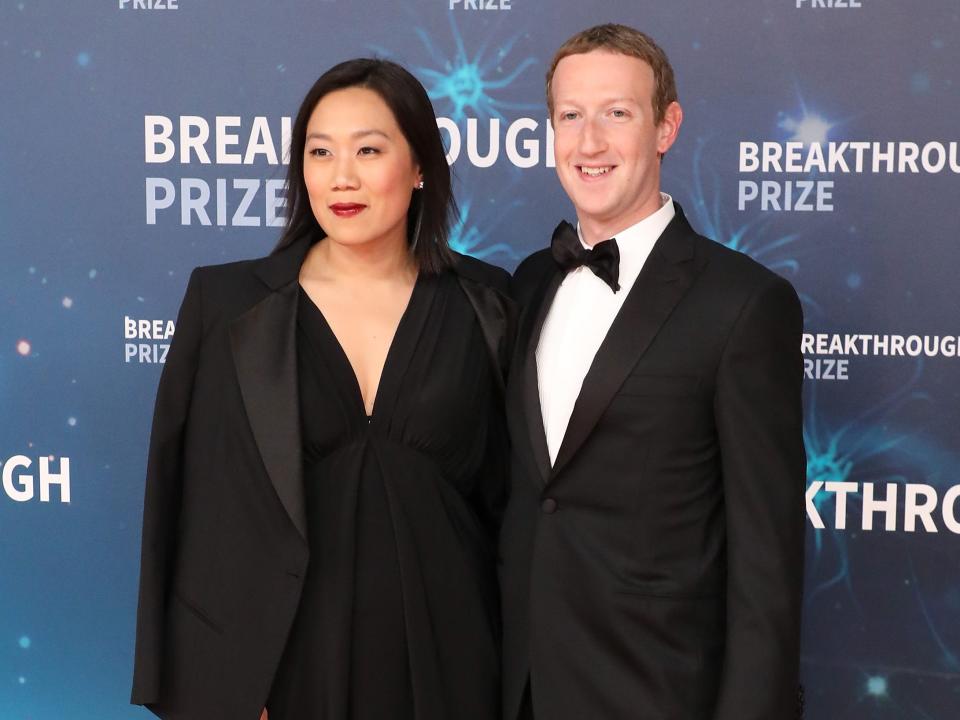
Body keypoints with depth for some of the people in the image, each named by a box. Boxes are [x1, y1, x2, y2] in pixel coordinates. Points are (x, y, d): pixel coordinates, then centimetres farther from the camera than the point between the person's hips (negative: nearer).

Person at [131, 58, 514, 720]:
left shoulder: (481, 304, -1)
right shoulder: (229, 303, -4)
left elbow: (504, 489, 5)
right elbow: (193, 505, -3)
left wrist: (517, 653, 3)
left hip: (441, 653, 1)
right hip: (280, 658, -1)